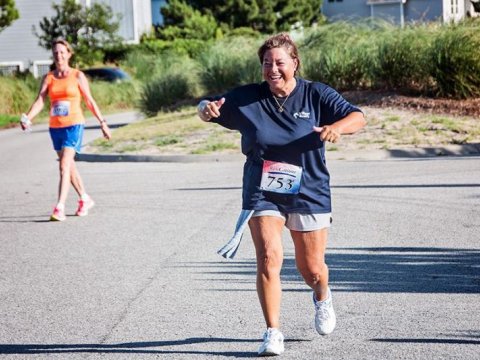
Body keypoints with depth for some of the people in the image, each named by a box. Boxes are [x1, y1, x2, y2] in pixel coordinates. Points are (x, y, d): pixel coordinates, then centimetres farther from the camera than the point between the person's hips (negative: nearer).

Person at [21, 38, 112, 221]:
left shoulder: (77, 76, -2)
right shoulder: (48, 78, 6)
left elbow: (90, 101, 3)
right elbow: (40, 101, -5)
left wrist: (102, 123, 3)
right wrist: (27, 118, -22)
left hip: (74, 125, -5)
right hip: (55, 127, 5)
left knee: (64, 166, -17)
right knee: (69, 167, 17)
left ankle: (59, 208, -21)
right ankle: (85, 199, 36)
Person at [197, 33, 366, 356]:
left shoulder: (316, 95, -3)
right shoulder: (247, 99, 0)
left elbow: (358, 117, -8)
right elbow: (212, 108, 7)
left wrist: (338, 127, -31)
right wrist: (207, 110, -19)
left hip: (309, 193, 0)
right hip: (262, 193, 0)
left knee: (311, 268, 8)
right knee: (268, 257, -17)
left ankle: (323, 297, 45)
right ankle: (273, 333, -9)